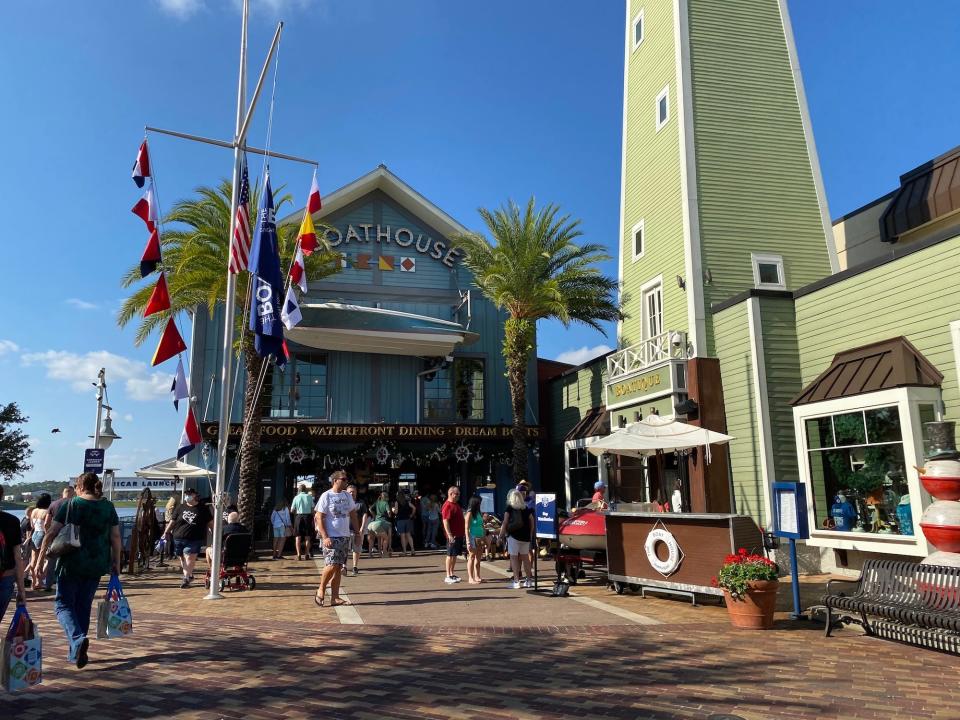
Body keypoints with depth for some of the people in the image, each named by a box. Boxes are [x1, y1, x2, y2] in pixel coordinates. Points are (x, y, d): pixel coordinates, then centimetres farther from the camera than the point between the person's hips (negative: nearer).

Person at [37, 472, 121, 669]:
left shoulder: (69, 505, -4)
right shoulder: (108, 507, 3)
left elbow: (52, 533, -8)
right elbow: (115, 537, 2)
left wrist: (40, 559, 0)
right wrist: (116, 563, 10)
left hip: (71, 564, -3)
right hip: (97, 565, 3)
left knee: (63, 603, 7)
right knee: (84, 606, 15)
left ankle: (77, 639, -18)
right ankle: (75, 652, 20)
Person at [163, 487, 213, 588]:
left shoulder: (203, 509, 3)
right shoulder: (181, 508, 10)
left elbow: (210, 522, 7)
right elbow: (172, 521, 14)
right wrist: (166, 532, 10)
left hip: (194, 539, -4)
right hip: (178, 538, 4)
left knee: (190, 558, -11)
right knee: (182, 558, 10)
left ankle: (186, 578, -7)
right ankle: (189, 575, 26)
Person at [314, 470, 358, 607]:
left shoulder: (347, 496, 10)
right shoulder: (326, 496, -8)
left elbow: (353, 515, 17)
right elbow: (319, 518, -11)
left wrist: (357, 533, 11)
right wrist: (325, 537, -18)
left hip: (345, 537, 6)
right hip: (331, 537, -6)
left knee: (339, 567, 6)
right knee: (332, 565, -12)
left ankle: (335, 597, 11)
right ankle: (321, 590, 10)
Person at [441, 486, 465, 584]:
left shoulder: (456, 504, 16)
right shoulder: (448, 506, -15)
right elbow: (445, 521, -21)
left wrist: (463, 532, 23)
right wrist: (449, 535, -25)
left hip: (459, 534, 9)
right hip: (453, 535, -9)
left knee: (455, 555, 13)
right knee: (450, 555, -4)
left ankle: (452, 574, 21)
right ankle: (448, 576, 1)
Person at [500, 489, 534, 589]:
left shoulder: (509, 508, -4)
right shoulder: (526, 508, 9)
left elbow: (505, 523, -8)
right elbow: (532, 522, 9)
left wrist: (501, 535, -1)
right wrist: (530, 535, 18)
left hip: (513, 535, -5)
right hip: (525, 536, 5)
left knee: (514, 558, -1)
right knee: (525, 557, 14)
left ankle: (516, 581, -6)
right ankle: (529, 580, 18)